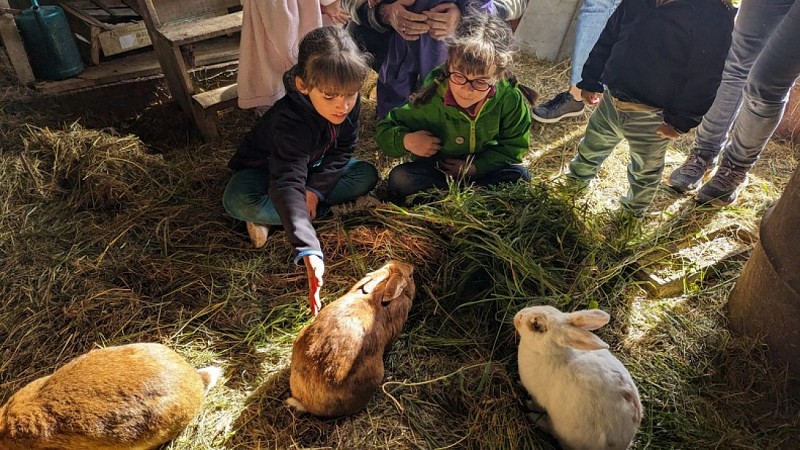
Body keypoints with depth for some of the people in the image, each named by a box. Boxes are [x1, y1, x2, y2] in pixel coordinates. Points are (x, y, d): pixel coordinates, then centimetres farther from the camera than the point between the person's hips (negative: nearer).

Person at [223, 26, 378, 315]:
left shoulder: (349, 105, -23)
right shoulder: (289, 120, -41)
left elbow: (343, 150, -9)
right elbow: (287, 183, -53)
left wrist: (317, 188, -26)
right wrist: (308, 251, -65)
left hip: (314, 167, 7)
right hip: (265, 170, -6)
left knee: (366, 175, -17)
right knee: (238, 201, -37)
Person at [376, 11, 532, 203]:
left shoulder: (509, 99, -21)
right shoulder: (430, 100, -23)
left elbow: (514, 146, -7)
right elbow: (384, 130, -12)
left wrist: (475, 166, -21)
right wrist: (406, 141, -36)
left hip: (482, 169, 1)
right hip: (436, 170, -1)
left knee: (519, 176, -25)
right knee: (399, 179, -26)